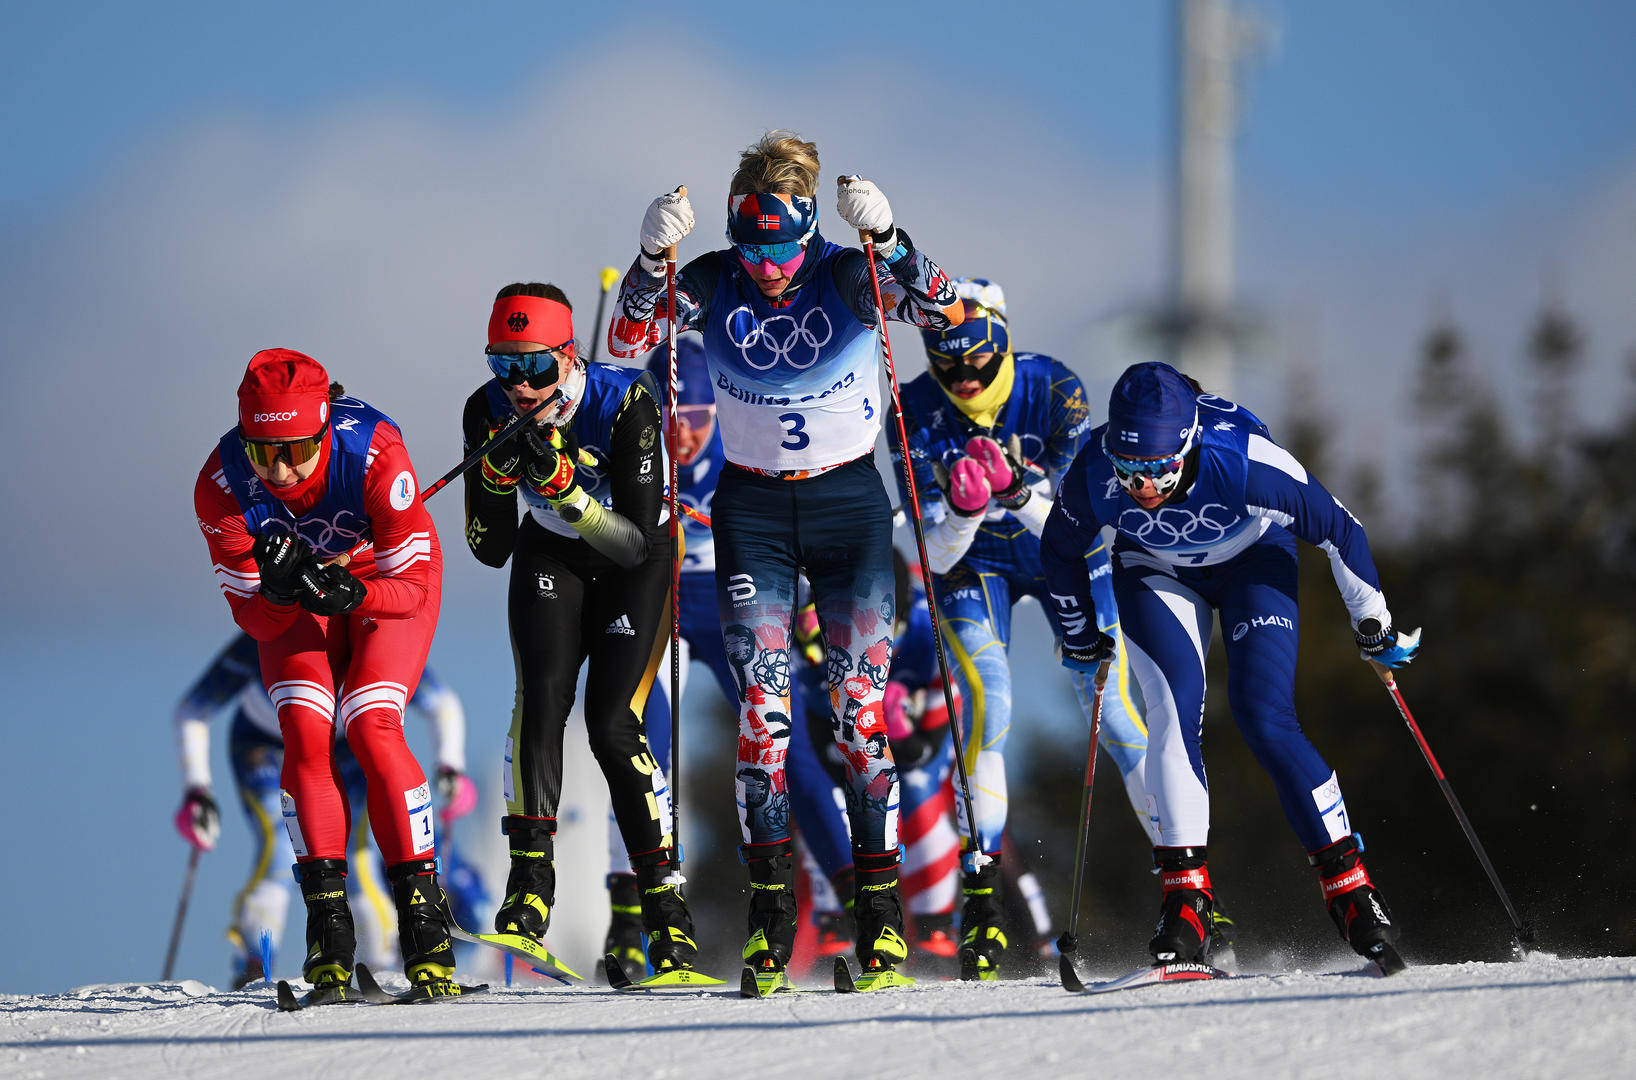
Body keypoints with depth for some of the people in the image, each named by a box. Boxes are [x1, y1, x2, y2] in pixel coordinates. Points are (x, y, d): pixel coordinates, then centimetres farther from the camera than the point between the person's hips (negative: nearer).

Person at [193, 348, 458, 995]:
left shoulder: (373, 455, -36)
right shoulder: (222, 486, -29)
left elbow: (412, 586, -28)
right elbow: (255, 619, -22)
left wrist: (350, 594, -47)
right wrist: (279, 592, -45)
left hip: (388, 580, -2)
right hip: (293, 603, 2)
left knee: (371, 728, -21)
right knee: (304, 732, -17)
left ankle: (422, 910, -13)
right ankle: (328, 929, -12)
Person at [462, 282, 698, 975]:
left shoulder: (626, 403, -31)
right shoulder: (490, 412, -20)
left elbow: (637, 542, -31)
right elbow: (491, 550, -14)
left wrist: (563, 484, -43)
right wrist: (497, 474, -32)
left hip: (636, 564, -3)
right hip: (550, 559, 3)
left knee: (612, 724, -16)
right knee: (542, 696, -21)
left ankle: (664, 904, -7)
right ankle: (531, 884, -21)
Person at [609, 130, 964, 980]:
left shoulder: (847, 276, -12)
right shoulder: (714, 282, -6)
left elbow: (944, 311, -26)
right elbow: (627, 341, -16)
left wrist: (885, 236, -40)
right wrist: (653, 256, -31)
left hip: (848, 501, -1)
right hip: (752, 508, 1)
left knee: (860, 704, -5)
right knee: (761, 706, -7)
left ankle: (880, 901, 2)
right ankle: (770, 899, 0)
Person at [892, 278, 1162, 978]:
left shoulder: (1053, 390, -23)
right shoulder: (918, 415, -20)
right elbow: (936, 555, -19)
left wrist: (1019, 488, -44)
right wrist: (963, 510, -40)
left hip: (1059, 555, 0)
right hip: (973, 562, 0)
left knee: (1105, 701, -12)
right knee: (987, 707, -20)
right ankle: (981, 891, -17)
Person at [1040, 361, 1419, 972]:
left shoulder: (1245, 462, -38)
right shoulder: (1094, 476, -31)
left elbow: (1337, 528, -22)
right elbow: (1062, 553, -7)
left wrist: (1372, 621, -11)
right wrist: (1079, 635, 6)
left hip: (1253, 561, -2)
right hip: (1156, 572, 2)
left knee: (1265, 719, -17)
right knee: (1174, 707, -21)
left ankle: (1348, 882, -6)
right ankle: (1185, 895, -20)